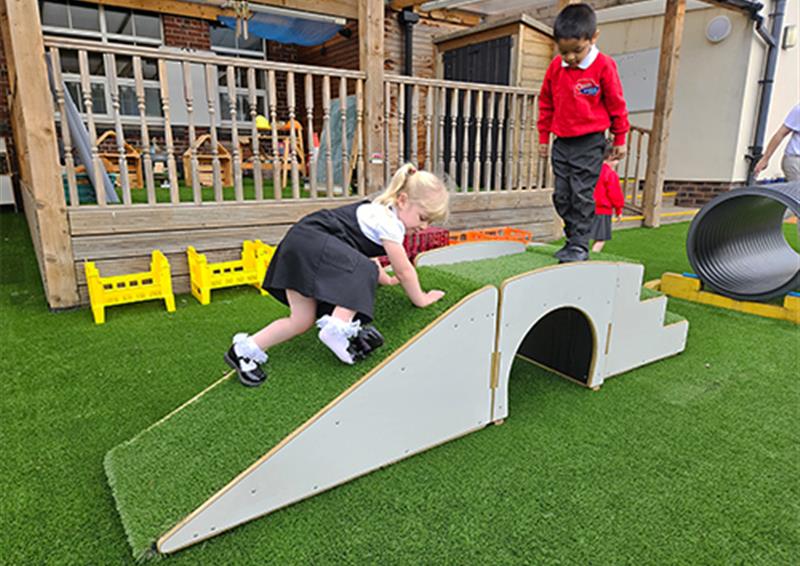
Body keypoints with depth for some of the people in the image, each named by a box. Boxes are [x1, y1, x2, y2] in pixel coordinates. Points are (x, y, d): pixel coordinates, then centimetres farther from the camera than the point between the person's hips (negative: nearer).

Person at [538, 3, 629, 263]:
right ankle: (572, 239, 20)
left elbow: (616, 104, -1)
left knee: (582, 195, -5)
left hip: (589, 143, -5)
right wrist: (544, 137, 15)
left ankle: (580, 245, 3)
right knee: (562, 196, 7)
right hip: (562, 143, 5)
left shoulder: (604, 66, -8)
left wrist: (619, 139, 3)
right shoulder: (555, 67, 3)